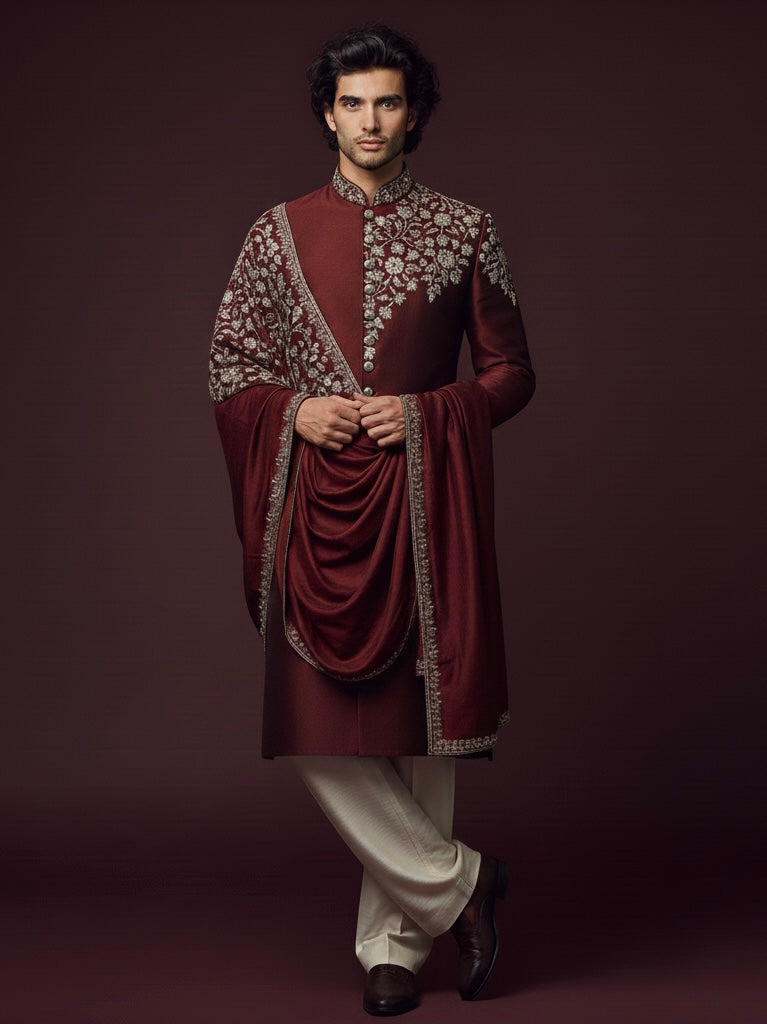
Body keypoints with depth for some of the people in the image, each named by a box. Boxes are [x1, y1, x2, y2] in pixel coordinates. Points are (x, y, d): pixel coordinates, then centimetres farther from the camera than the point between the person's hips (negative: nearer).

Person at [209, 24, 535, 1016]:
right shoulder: (281, 231, 9)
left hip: (422, 503, -1)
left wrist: (424, 413, -9)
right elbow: (228, 368, 11)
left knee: (416, 720, 1)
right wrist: (295, 410, -8)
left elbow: (511, 370, 8)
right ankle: (457, 881, 12)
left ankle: (394, 944, 14)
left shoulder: (462, 229, 6)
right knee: (320, 729, -5)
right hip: (315, 505, 1)